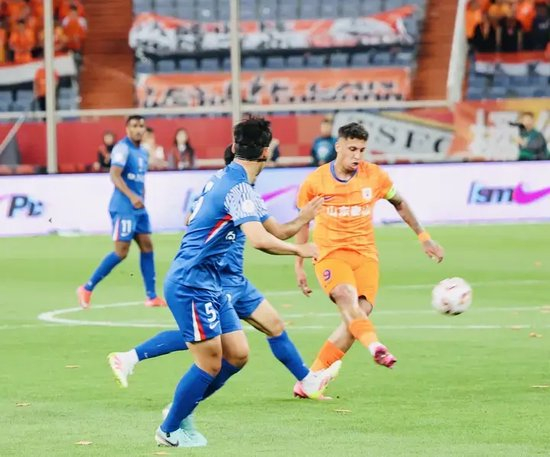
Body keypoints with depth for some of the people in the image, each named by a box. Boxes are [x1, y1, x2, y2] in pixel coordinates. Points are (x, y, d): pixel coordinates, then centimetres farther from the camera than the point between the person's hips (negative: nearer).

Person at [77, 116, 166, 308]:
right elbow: (115, 175, -22)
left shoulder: (142, 152, 15)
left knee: (147, 246, 6)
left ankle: (152, 296, 10)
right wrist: (132, 197, -30)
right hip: (123, 208, -9)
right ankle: (87, 289, -1)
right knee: (121, 251, -10)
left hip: (138, 208, 9)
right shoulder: (122, 148, -12)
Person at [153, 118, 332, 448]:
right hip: (191, 285, -10)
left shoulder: (224, 179, 11)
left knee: (237, 354, 8)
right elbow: (259, 239, -31)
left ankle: (181, 410, 21)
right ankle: (170, 430, 9)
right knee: (211, 362, -5)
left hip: (210, 284, 10)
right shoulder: (239, 188, -19)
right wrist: (298, 250, -16)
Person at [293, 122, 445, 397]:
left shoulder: (374, 176, 2)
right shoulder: (315, 181, -1)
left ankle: (312, 378, -7)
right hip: (330, 253, -2)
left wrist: (423, 237, 16)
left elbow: (399, 204, 18)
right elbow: (302, 222, 12)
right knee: (347, 297, -32)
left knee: (359, 313, -14)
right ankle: (375, 347, -55)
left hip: (365, 254, 2)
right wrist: (299, 265, 12)